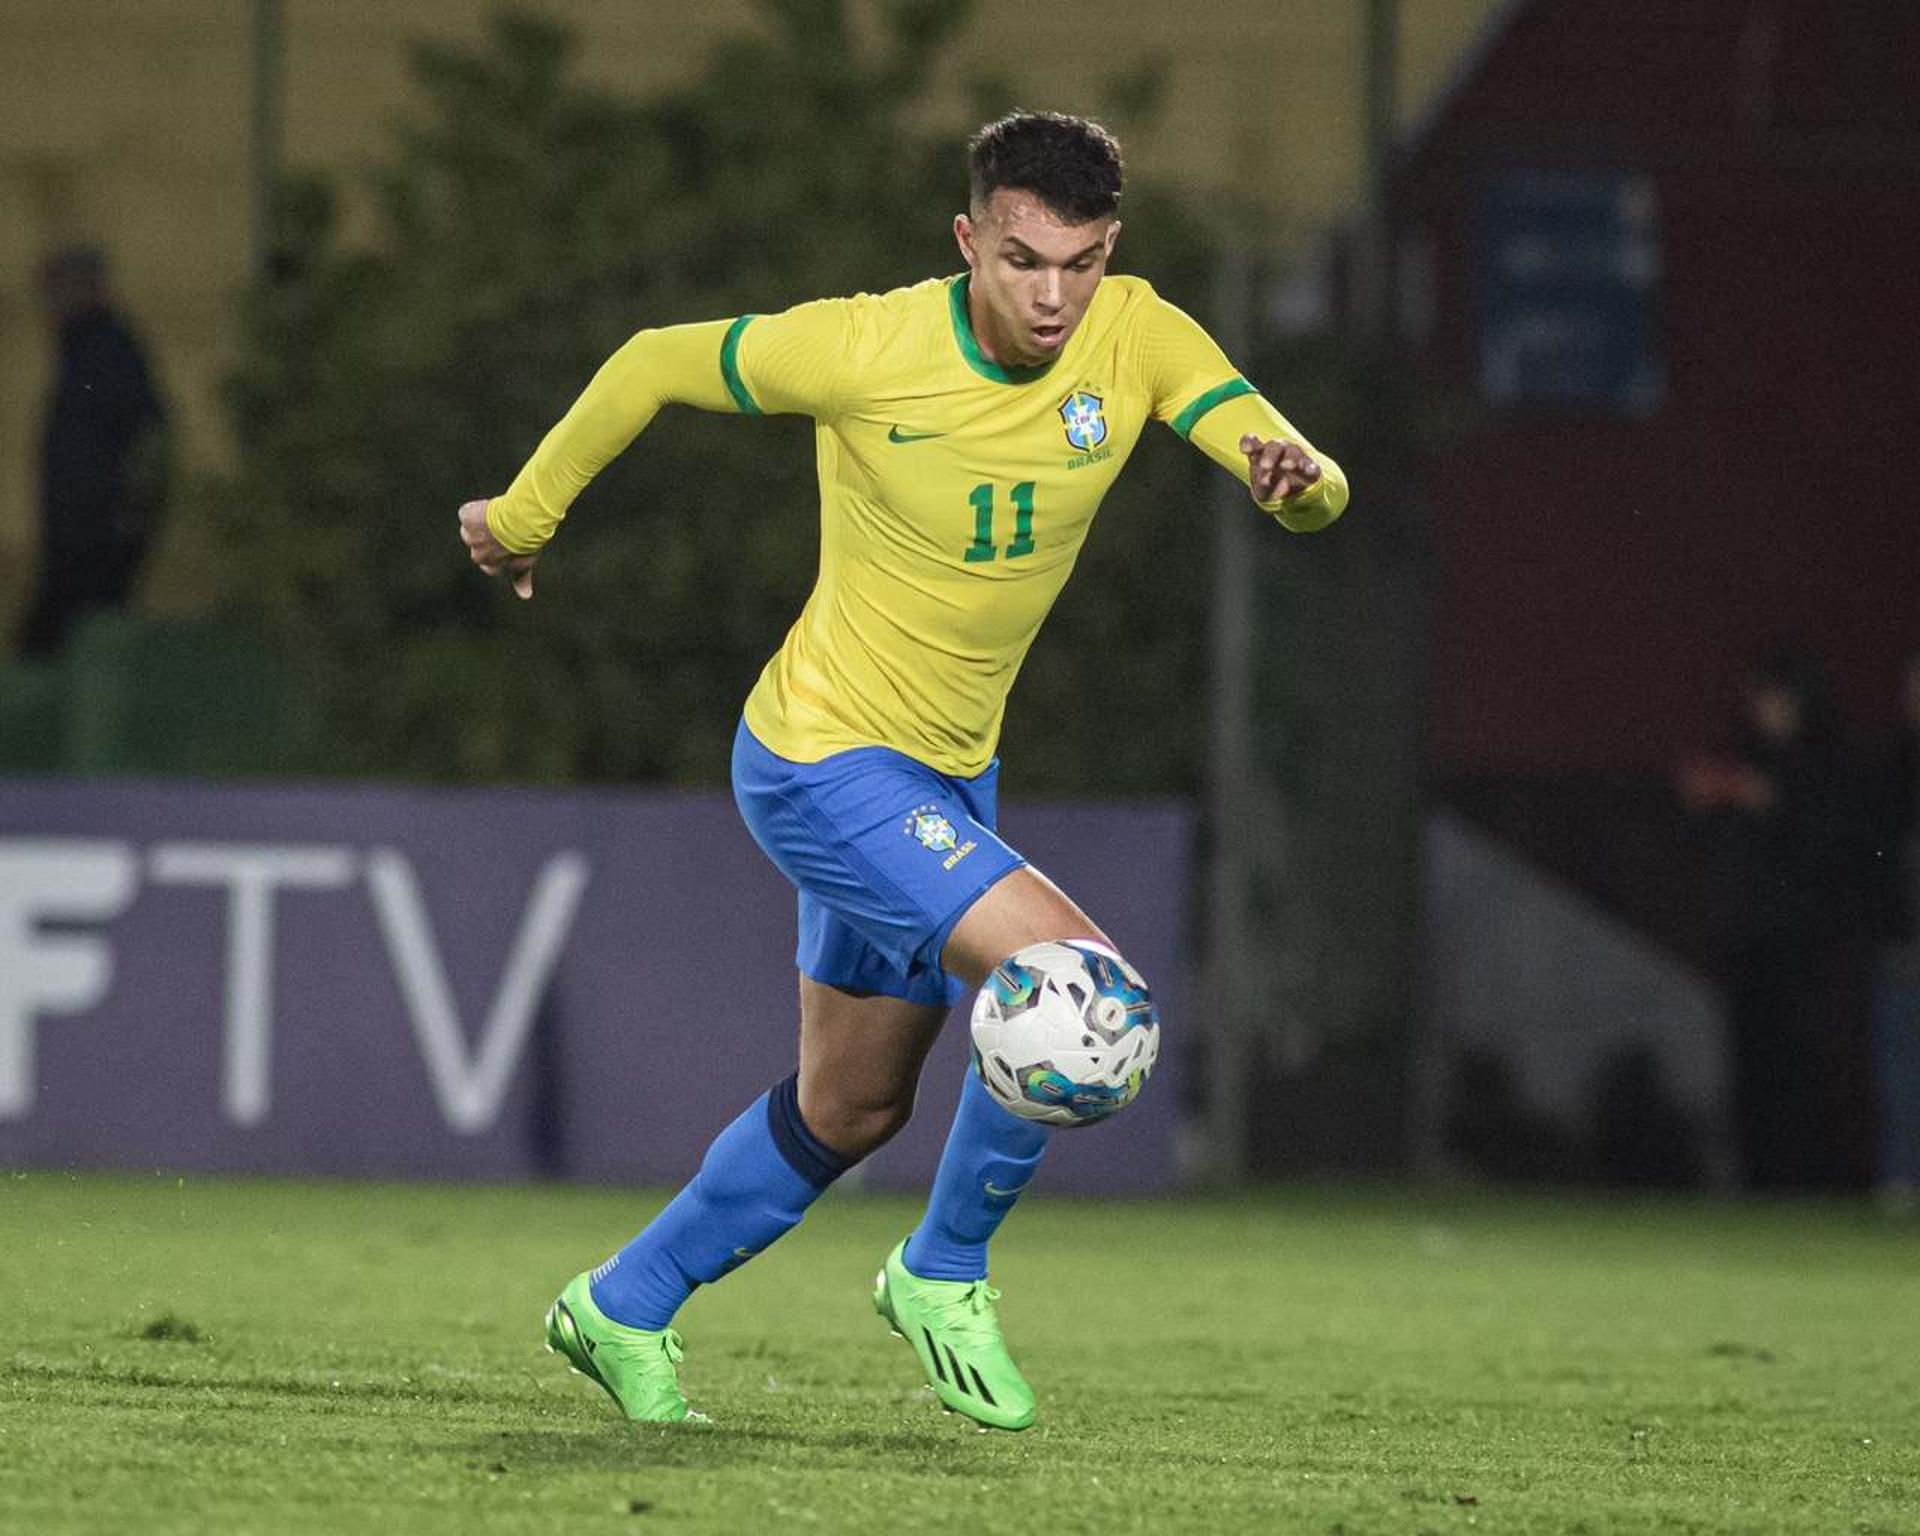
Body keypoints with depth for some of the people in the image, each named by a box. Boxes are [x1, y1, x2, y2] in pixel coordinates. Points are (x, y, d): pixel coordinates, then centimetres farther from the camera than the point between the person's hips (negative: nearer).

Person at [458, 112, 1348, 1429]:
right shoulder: (868, 349, -22)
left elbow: (1314, 491, -18)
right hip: (823, 764, -7)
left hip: (946, 774, 7)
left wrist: (1298, 474, -43)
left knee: (853, 1108, 19)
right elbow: (655, 366, -6)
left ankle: (624, 1311, 38)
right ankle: (944, 1276, -1)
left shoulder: (1135, 339, -11)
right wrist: (524, 513, 5)